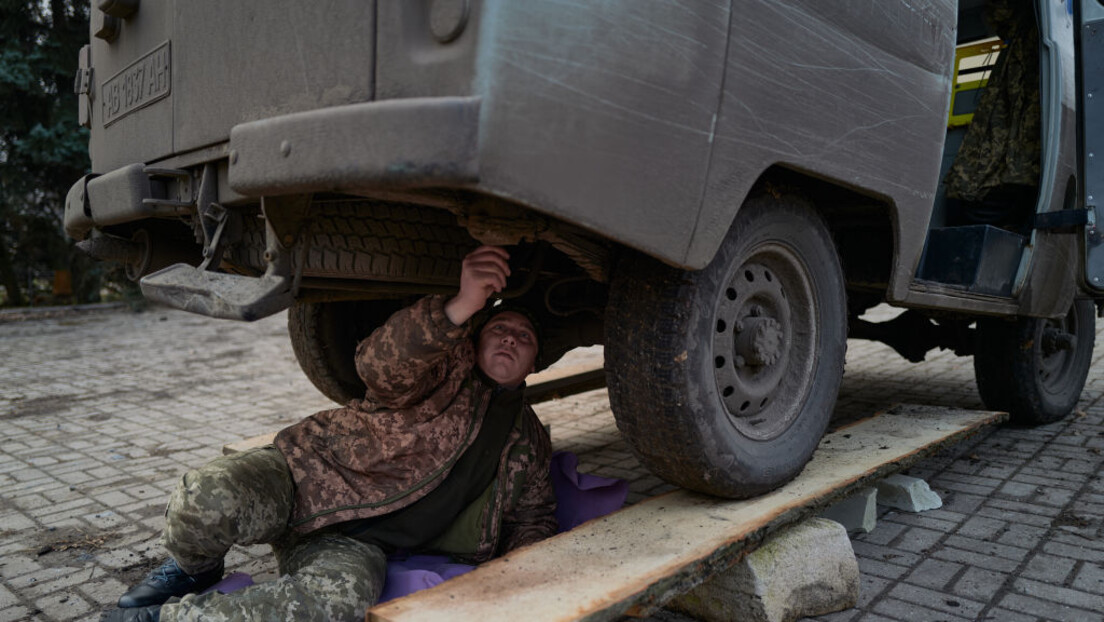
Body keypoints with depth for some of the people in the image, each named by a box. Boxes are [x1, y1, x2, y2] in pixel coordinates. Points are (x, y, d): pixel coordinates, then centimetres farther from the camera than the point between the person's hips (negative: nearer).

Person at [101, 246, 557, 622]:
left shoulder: (528, 444, 13)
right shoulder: (448, 361, -5)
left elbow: (535, 513, 23)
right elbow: (380, 366, -26)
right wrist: (460, 309, -43)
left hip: (355, 544, 3)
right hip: (308, 475, -3)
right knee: (209, 498, -34)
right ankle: (191, 569, 5)